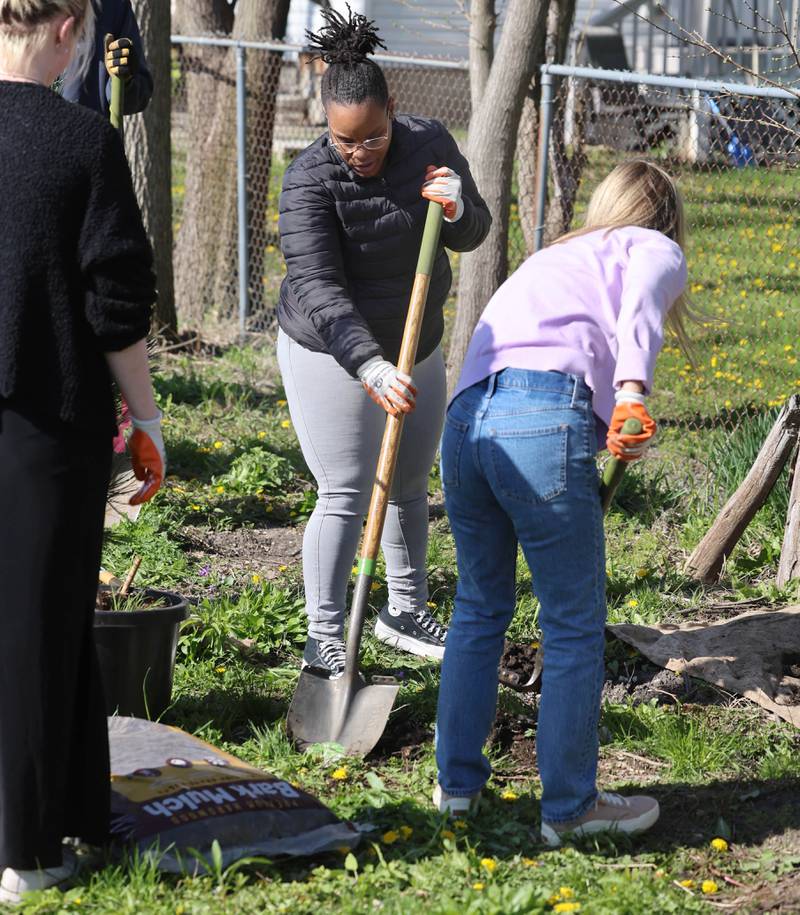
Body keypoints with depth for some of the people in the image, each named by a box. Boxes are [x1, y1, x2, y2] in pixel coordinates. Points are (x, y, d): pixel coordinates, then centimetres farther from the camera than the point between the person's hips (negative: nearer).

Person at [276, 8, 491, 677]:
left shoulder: (429, 144, -9)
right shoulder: (310, 181, -24)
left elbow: (474, 234, 1)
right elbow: (317, 286, -32)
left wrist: (456, 208, -24)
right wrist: (370, 367, -44)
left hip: (415, 346, 6)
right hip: (330, 353, -5)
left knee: (412, 486, 16)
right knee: (345, 496, -8)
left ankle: (406, 613, 33)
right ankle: (324, 639, 1)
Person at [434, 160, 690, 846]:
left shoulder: (554, 256, 37)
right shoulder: (655, 249, 18)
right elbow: (639, 302, -6)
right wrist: (632, 391, -22)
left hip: (464, 421, 7)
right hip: (545, 420, -6)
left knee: (480, 606, 22)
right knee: (575, 623, 5)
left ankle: (458, 782, 30)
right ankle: (569, 808, 12)